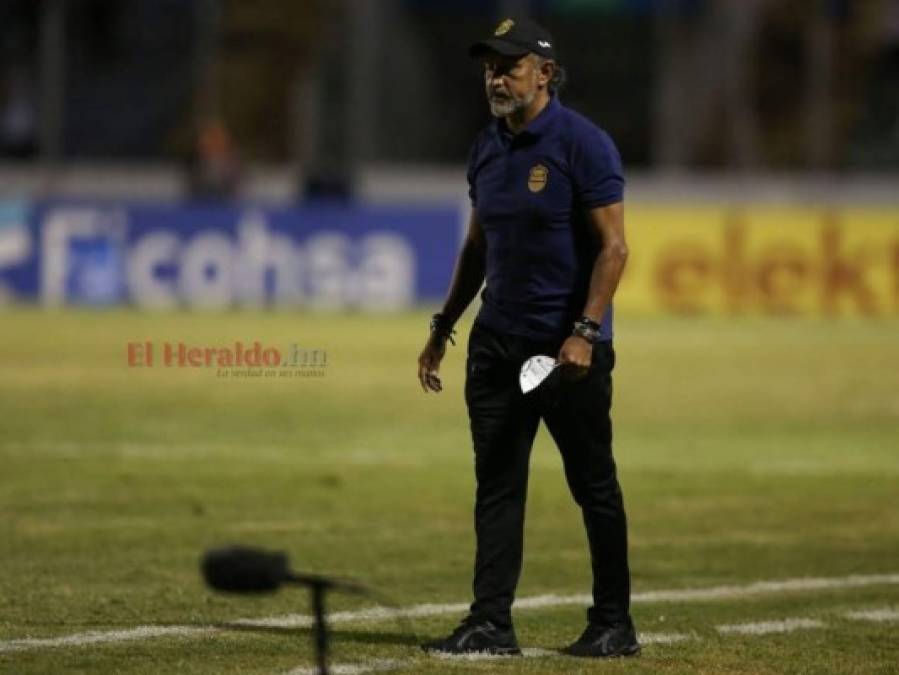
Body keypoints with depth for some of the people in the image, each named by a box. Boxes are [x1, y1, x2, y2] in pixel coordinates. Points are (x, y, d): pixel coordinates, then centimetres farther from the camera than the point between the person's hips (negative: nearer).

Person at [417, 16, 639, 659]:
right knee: (496, 485, 2)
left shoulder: (584, 144, -11)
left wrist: (585, 333, -21)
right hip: (498, 341, 7)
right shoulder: (487, 149, 11)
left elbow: (614, 247, -14)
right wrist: (443, 328, 18)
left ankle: (615, 624, 11)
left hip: (569, 346, -7)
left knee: (594, 486, 2)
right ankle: (491, 623, 2)